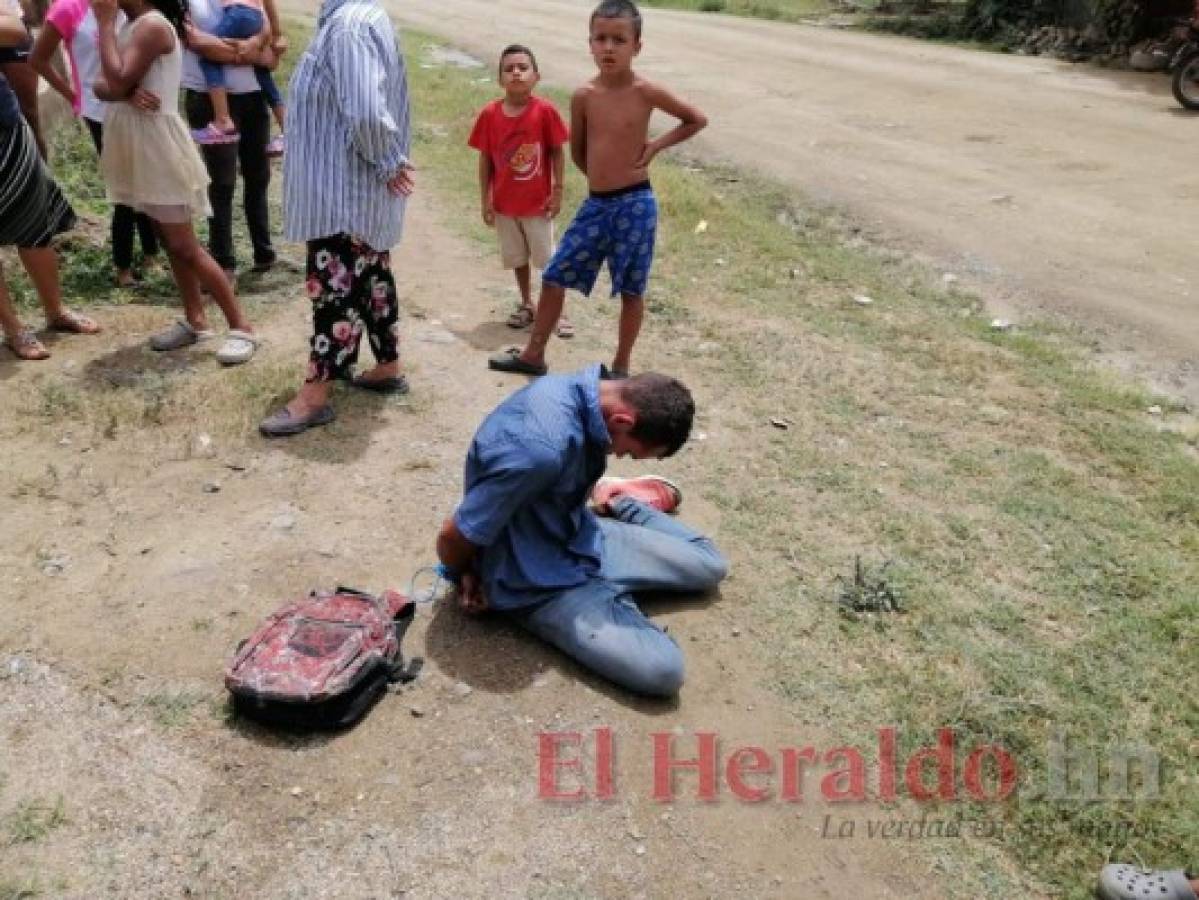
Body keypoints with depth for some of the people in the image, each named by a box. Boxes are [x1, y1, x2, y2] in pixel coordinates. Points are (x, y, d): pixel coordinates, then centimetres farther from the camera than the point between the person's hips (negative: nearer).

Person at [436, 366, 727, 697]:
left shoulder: (581, 388, -12)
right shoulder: (541, 449, -39)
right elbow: (453, 536, -27)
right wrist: (466, 577, -5)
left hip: (580, 535, 8)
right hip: (539, 581, -7)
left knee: (710, 566, 12)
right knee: (663, 671, -18)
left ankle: (619, 504, 33)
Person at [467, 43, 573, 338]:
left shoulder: (545, 111, -13)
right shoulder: (490, 114, -7)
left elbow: (557, 153, -5)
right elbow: (485, 159, -1)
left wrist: (557, 192, -7)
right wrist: (486, 200, -1)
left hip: (538, 202, -2)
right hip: (504, 203, 3)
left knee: (549, 258, 5)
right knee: (517, 258, 17)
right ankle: (526, 304, 34)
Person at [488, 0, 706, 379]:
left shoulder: (646, 92, -9)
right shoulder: (583, 96, -1)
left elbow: (697, 120, 2)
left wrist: (655, 146, -3)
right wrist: (603, 176, 11)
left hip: (634, 205, -4)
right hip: (595, 205, 4)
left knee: (631, 289, 6)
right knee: (554, 277, 7)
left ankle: (621, 367, 22)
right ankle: (533, 355, 23)